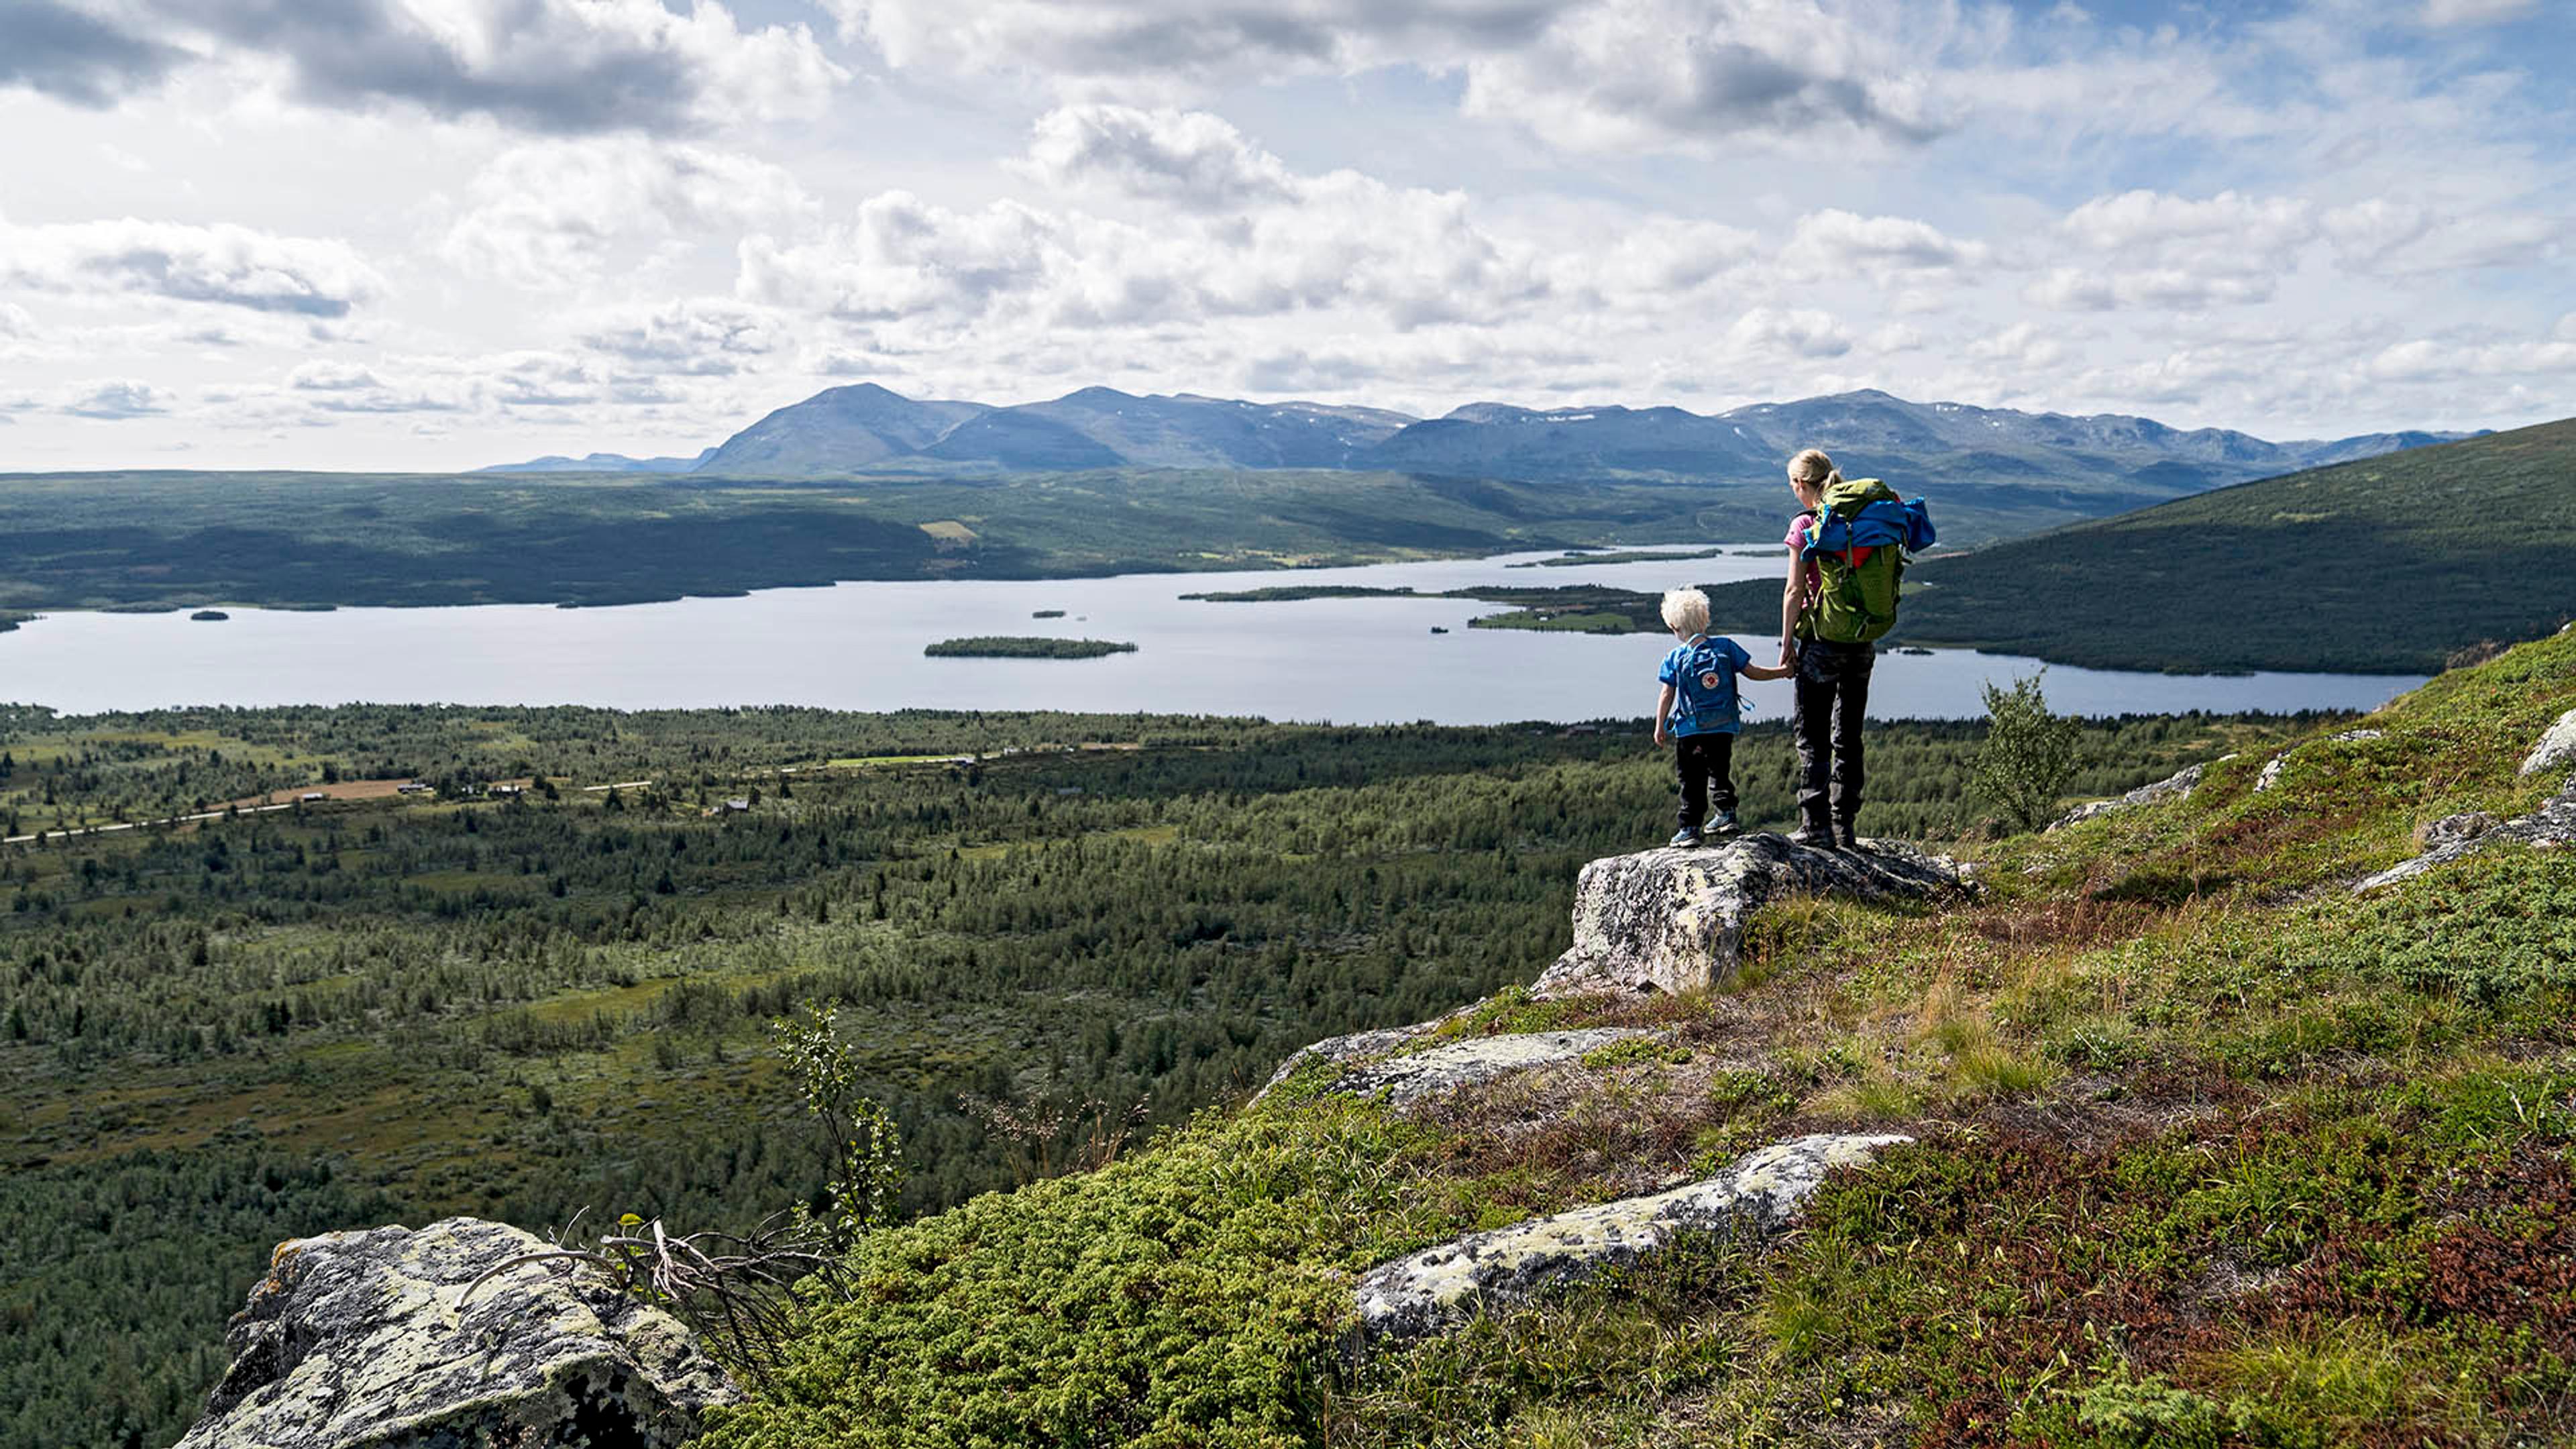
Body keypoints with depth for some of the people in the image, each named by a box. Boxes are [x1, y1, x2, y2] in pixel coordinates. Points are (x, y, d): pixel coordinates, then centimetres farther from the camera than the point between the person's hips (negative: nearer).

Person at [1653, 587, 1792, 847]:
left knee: (1691, 778, 4)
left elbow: (1667, 696, -4)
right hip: (1724, 728, 3)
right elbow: (1752, 672, 4)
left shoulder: (1675, 658, -5)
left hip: (1690, 730, -2)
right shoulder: (1726, 647, -1)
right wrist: (1782, 672, 18)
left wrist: (1660, 728, 4)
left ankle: (1690, 828, 2)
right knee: (1720, 771, 22)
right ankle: (1726, 811, 15)